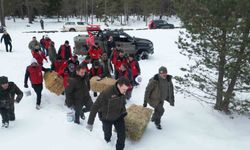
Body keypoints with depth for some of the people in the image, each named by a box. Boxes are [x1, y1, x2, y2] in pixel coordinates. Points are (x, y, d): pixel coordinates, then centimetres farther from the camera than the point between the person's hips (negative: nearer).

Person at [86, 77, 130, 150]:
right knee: (107, 132, 23)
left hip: (119, 117, 3)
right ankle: (107, 138, 59)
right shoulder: (106, 93, -36)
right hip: (107, 119, -3)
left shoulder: (122, 93, -17)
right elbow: (95, 107, -29)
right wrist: (90, 122, -26)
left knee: (122, 135, 2)